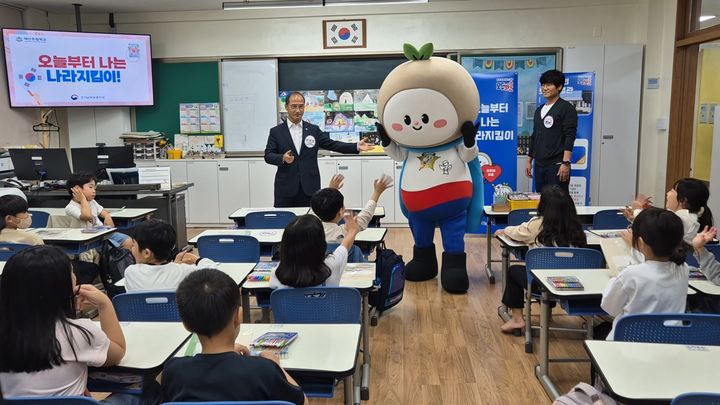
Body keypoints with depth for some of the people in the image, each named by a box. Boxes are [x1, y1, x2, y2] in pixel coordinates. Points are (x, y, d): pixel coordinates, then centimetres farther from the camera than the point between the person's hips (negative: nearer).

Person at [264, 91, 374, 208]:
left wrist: (357, 146, -6)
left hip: (309, 188, 1)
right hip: (286, 189, -1)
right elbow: (268, 155, 1)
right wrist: (283, 158, -20)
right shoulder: (276, 132, 5)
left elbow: (332, 145, 5)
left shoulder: (314, 130, 9)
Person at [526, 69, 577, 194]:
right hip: (539, 165, 7)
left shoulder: (566, 108, -3)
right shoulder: (539, 110, 17)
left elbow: (570, 137, -12)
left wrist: (566, 163, -20)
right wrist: (529, 160, 17)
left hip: (557, 165, -7)